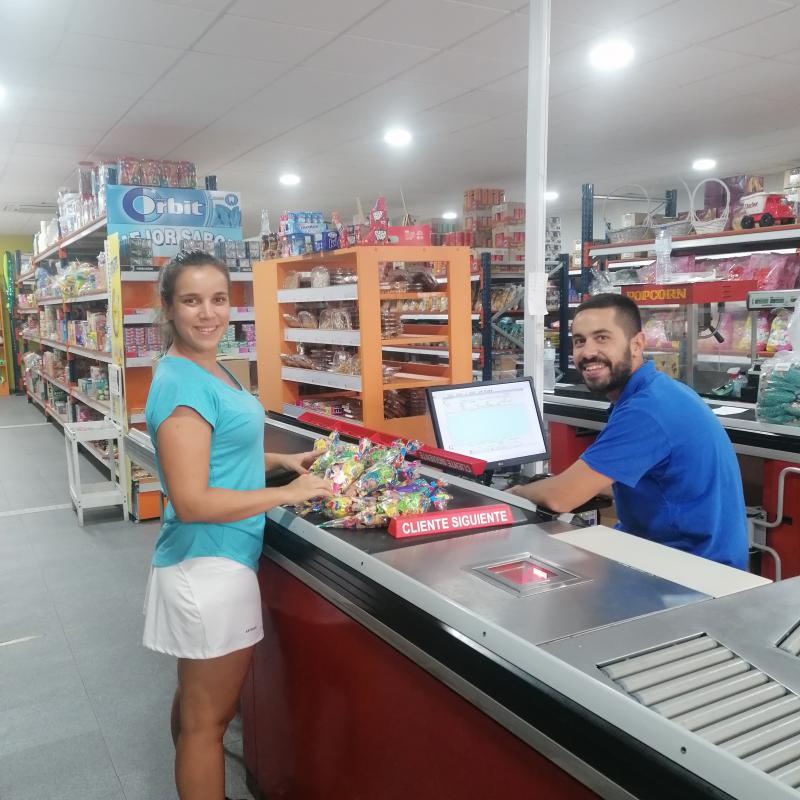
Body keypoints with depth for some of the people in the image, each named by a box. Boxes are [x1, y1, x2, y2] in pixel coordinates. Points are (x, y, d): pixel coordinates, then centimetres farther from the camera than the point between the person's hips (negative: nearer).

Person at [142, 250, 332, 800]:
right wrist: (286, 494, -19)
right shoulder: (181, 384, -22)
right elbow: (191, 501, -26)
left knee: (196, 701, 25)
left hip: (212, 561, 9)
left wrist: (282, 460, 8)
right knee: (208, 718, 7)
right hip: (210, 565, -9)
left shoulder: (209, 368, 8)